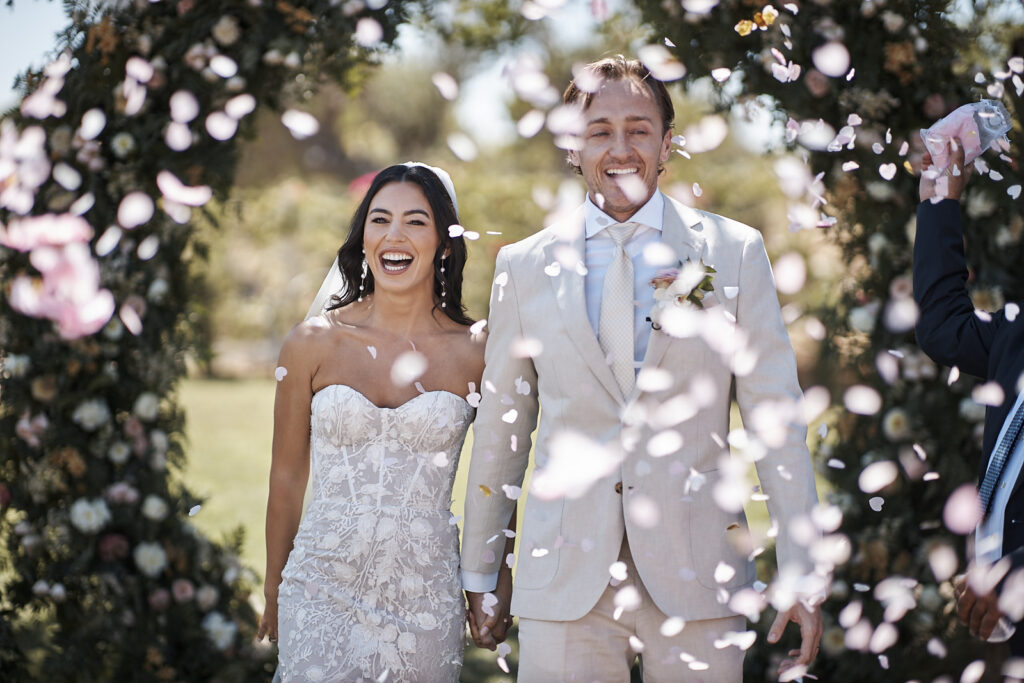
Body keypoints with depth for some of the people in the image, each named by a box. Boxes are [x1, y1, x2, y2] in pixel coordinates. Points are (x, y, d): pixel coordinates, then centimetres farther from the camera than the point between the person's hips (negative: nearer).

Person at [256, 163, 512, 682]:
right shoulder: (313, 343, -1)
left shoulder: (475, 355, -1)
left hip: (426, 595, 0)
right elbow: (287, 477, 7)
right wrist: (274, 592, 11)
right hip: (323, 593, 0)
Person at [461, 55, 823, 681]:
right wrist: (480, 574, 13)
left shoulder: (735, 251, 3)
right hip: (564, 579, 1)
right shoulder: (524, 266, 6)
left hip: (697, 582, 0)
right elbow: (501, 428, 11)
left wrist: (800, 574, -4)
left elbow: (776, 418, 1)